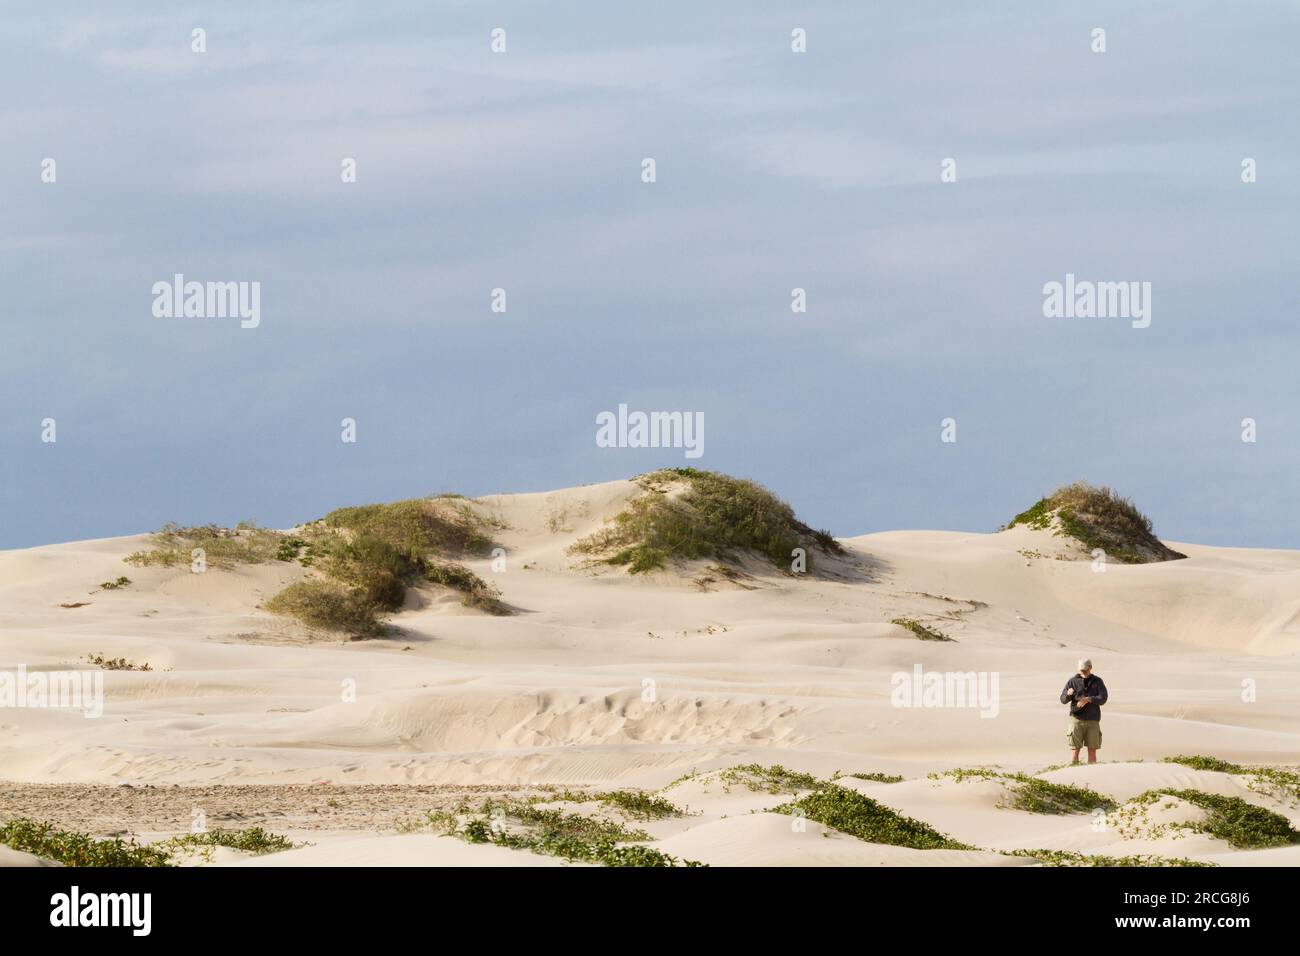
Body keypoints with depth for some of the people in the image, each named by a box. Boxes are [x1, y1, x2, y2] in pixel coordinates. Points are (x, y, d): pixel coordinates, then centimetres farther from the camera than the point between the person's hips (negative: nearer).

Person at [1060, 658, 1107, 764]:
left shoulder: (1097, 682, 7)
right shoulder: (1072, 681, 5)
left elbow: (1103, 698, -5)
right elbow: (1063, 699, 1)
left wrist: (1088, 699, -22)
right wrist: (1068, 694, -22)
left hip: (1092, 720, 1)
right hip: (1077, 719, -1)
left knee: (1092, 750, 2)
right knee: (1075, 749, -5)